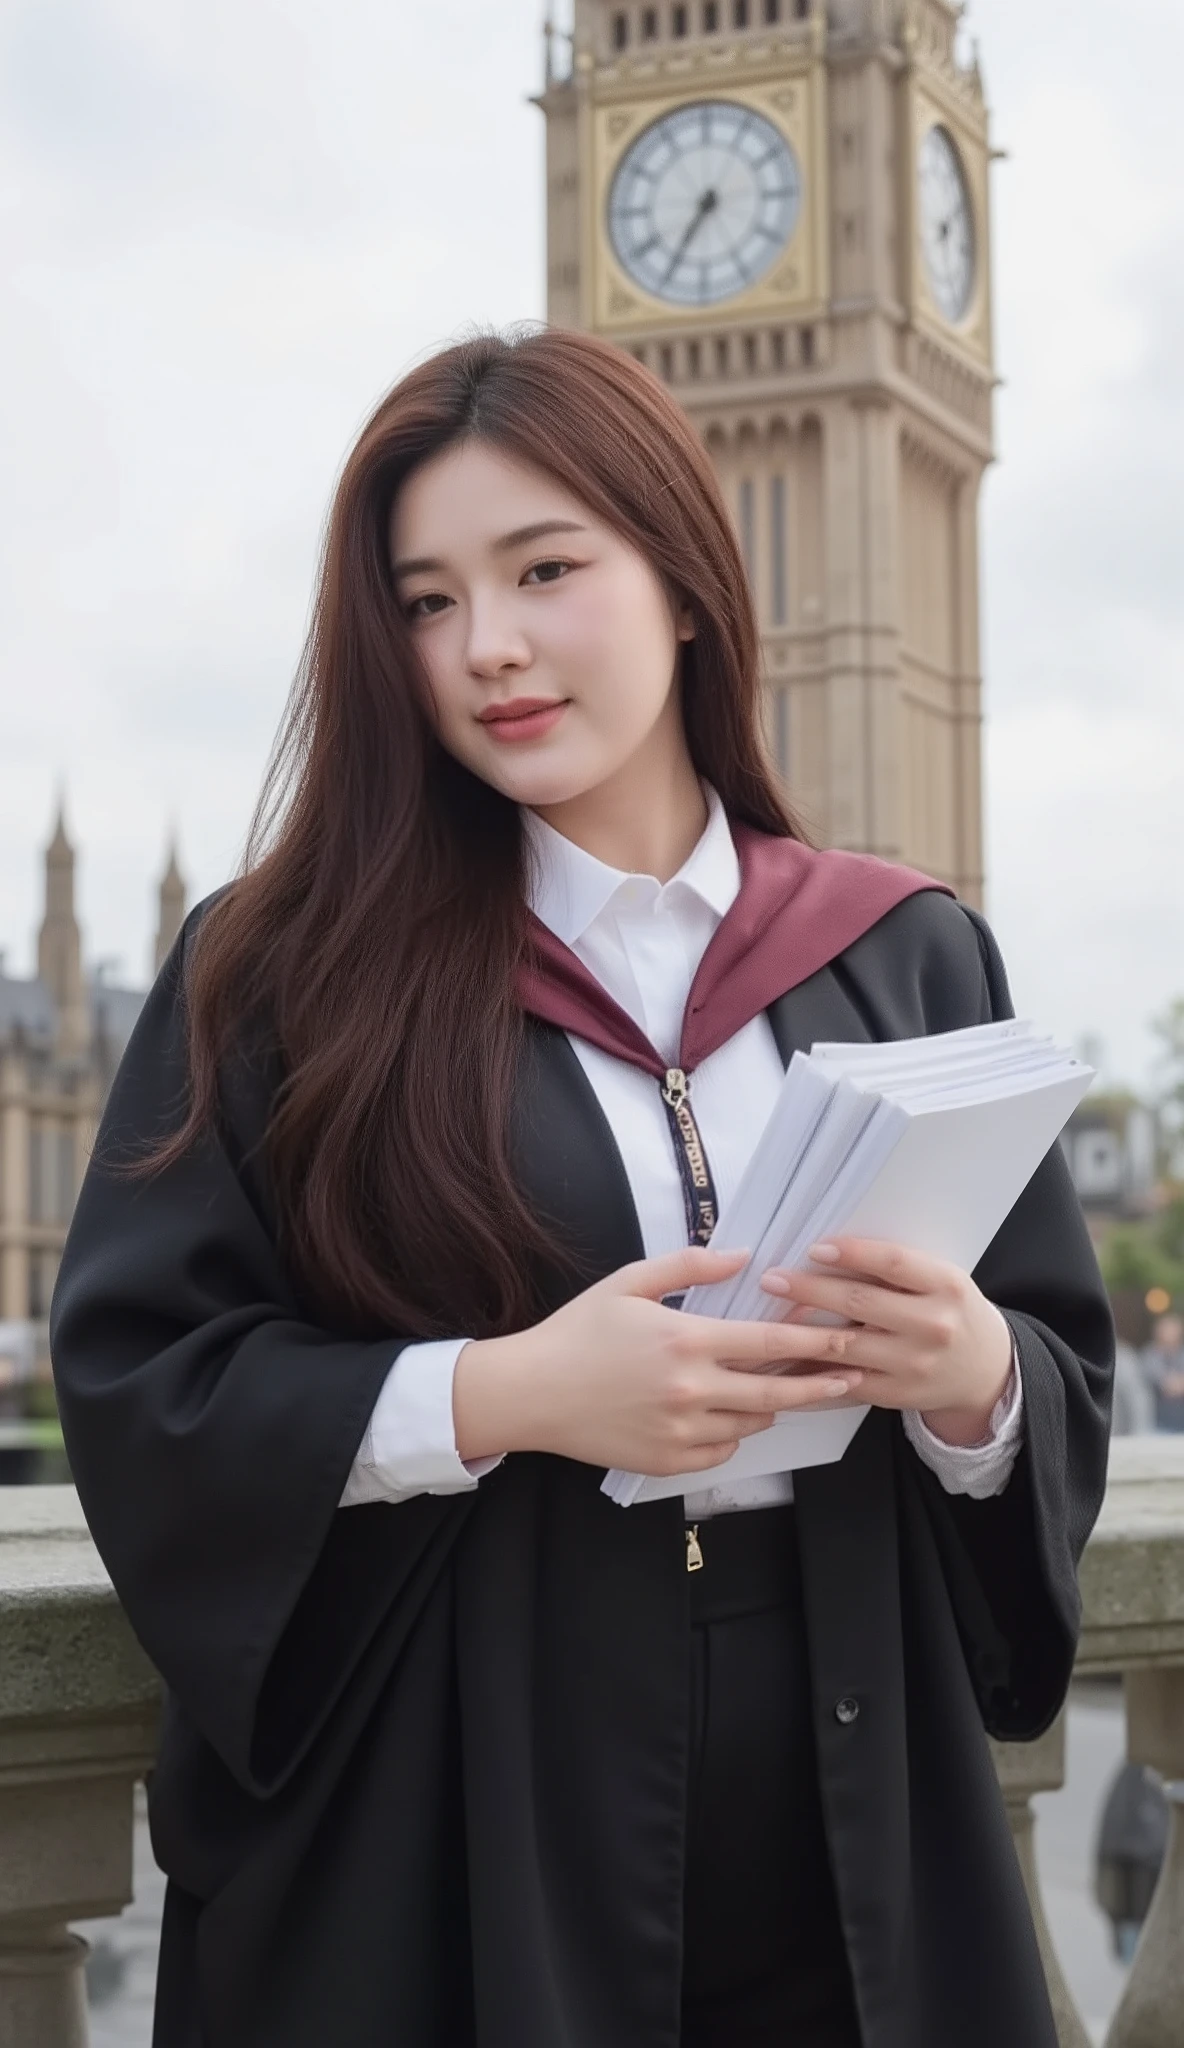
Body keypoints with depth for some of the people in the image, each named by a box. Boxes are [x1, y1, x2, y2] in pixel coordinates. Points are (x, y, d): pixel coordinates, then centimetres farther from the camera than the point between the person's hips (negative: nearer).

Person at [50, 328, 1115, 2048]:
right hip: (439, 1860, -2)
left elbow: (1073, 1384, 6)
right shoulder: (291, 970, -2)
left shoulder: (907, 960, 5)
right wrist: (502, 1397, -20)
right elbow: (135, 1388, -7)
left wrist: (972, 1378, -16)